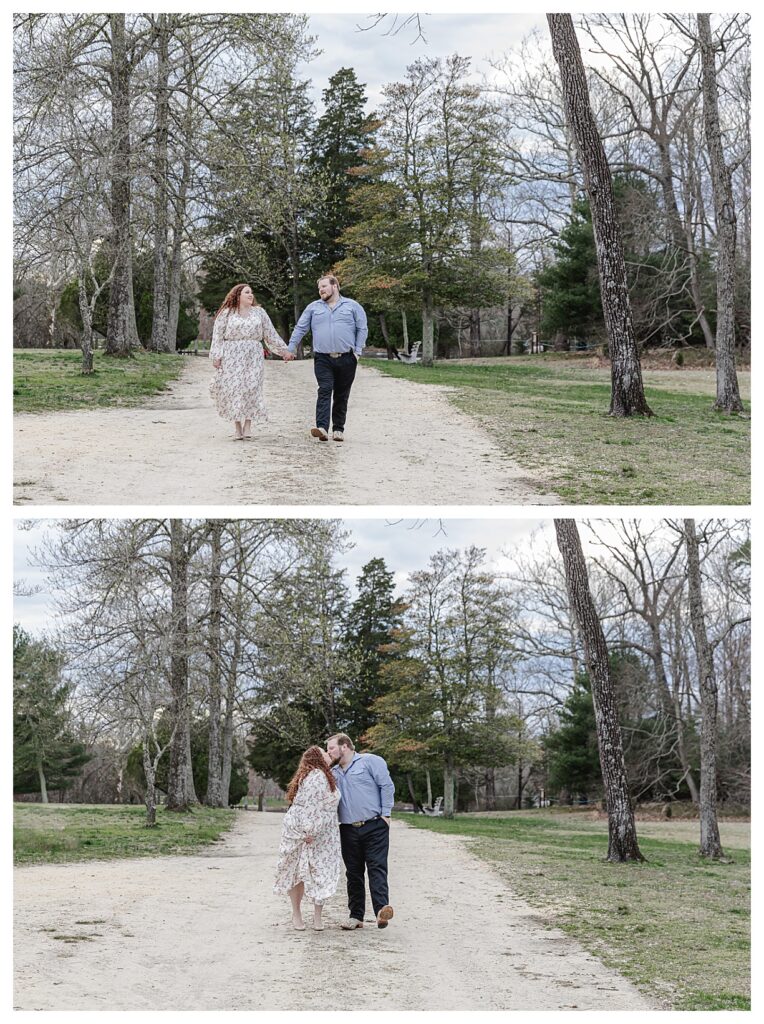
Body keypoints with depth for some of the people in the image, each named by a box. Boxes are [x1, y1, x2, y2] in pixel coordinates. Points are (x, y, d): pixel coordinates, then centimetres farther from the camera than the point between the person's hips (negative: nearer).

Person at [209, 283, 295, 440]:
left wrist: (284, 350, 13)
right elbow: (218, 336, 3)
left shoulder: (259, 312, 14)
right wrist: (216, 356, -6)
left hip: (253, 356, 2)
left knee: (251, 388, -7)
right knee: (234, 388, -5)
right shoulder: (226, 314, 6)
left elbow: (271, 334, 16)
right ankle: (237, 428, 1)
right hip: (232, 357, -2)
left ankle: (248, 426, -3)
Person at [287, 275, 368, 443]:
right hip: (323, 359, 0)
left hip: (346, 359, 0)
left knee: (341, 396, 5)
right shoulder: (313, 307, 13)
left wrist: (358, 351, -2)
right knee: (324, 391, -14)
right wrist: (290, 349, 4)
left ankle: (338, 429, 13)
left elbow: (362, 329, 7)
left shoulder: (352, 306, 8)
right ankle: (322, 427, -24)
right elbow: (300, 328, 12)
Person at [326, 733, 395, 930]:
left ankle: (382, 910, -22)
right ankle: (356, 915, 9)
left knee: (377, 868, -12)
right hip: (348, 830, 6)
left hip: (374, 827, -6)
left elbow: (387, 786, -4)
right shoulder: (333, 773, 20)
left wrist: (385, 814, -9)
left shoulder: (370, 761, 2)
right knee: (353, 873, 5)